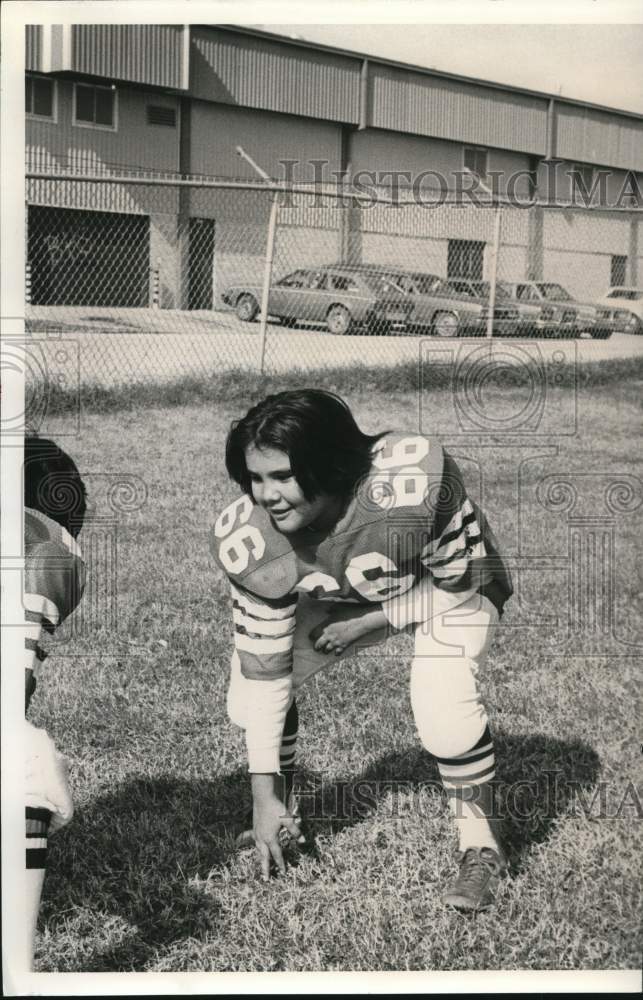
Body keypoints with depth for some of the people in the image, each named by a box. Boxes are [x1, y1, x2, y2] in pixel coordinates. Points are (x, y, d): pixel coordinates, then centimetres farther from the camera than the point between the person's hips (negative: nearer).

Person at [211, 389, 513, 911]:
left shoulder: (410, 481, -42)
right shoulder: (249, 540, -29)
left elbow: (461, 582, -24)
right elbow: (264, 669, -21)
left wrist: (368, 623, -24)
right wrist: (264, 794, -19)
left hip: (447, 588, -3)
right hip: (341, 597, 4)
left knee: (444, 710, -30)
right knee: (248, 699, -10)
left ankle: (482, 845, -3)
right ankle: (281, 817, 18)